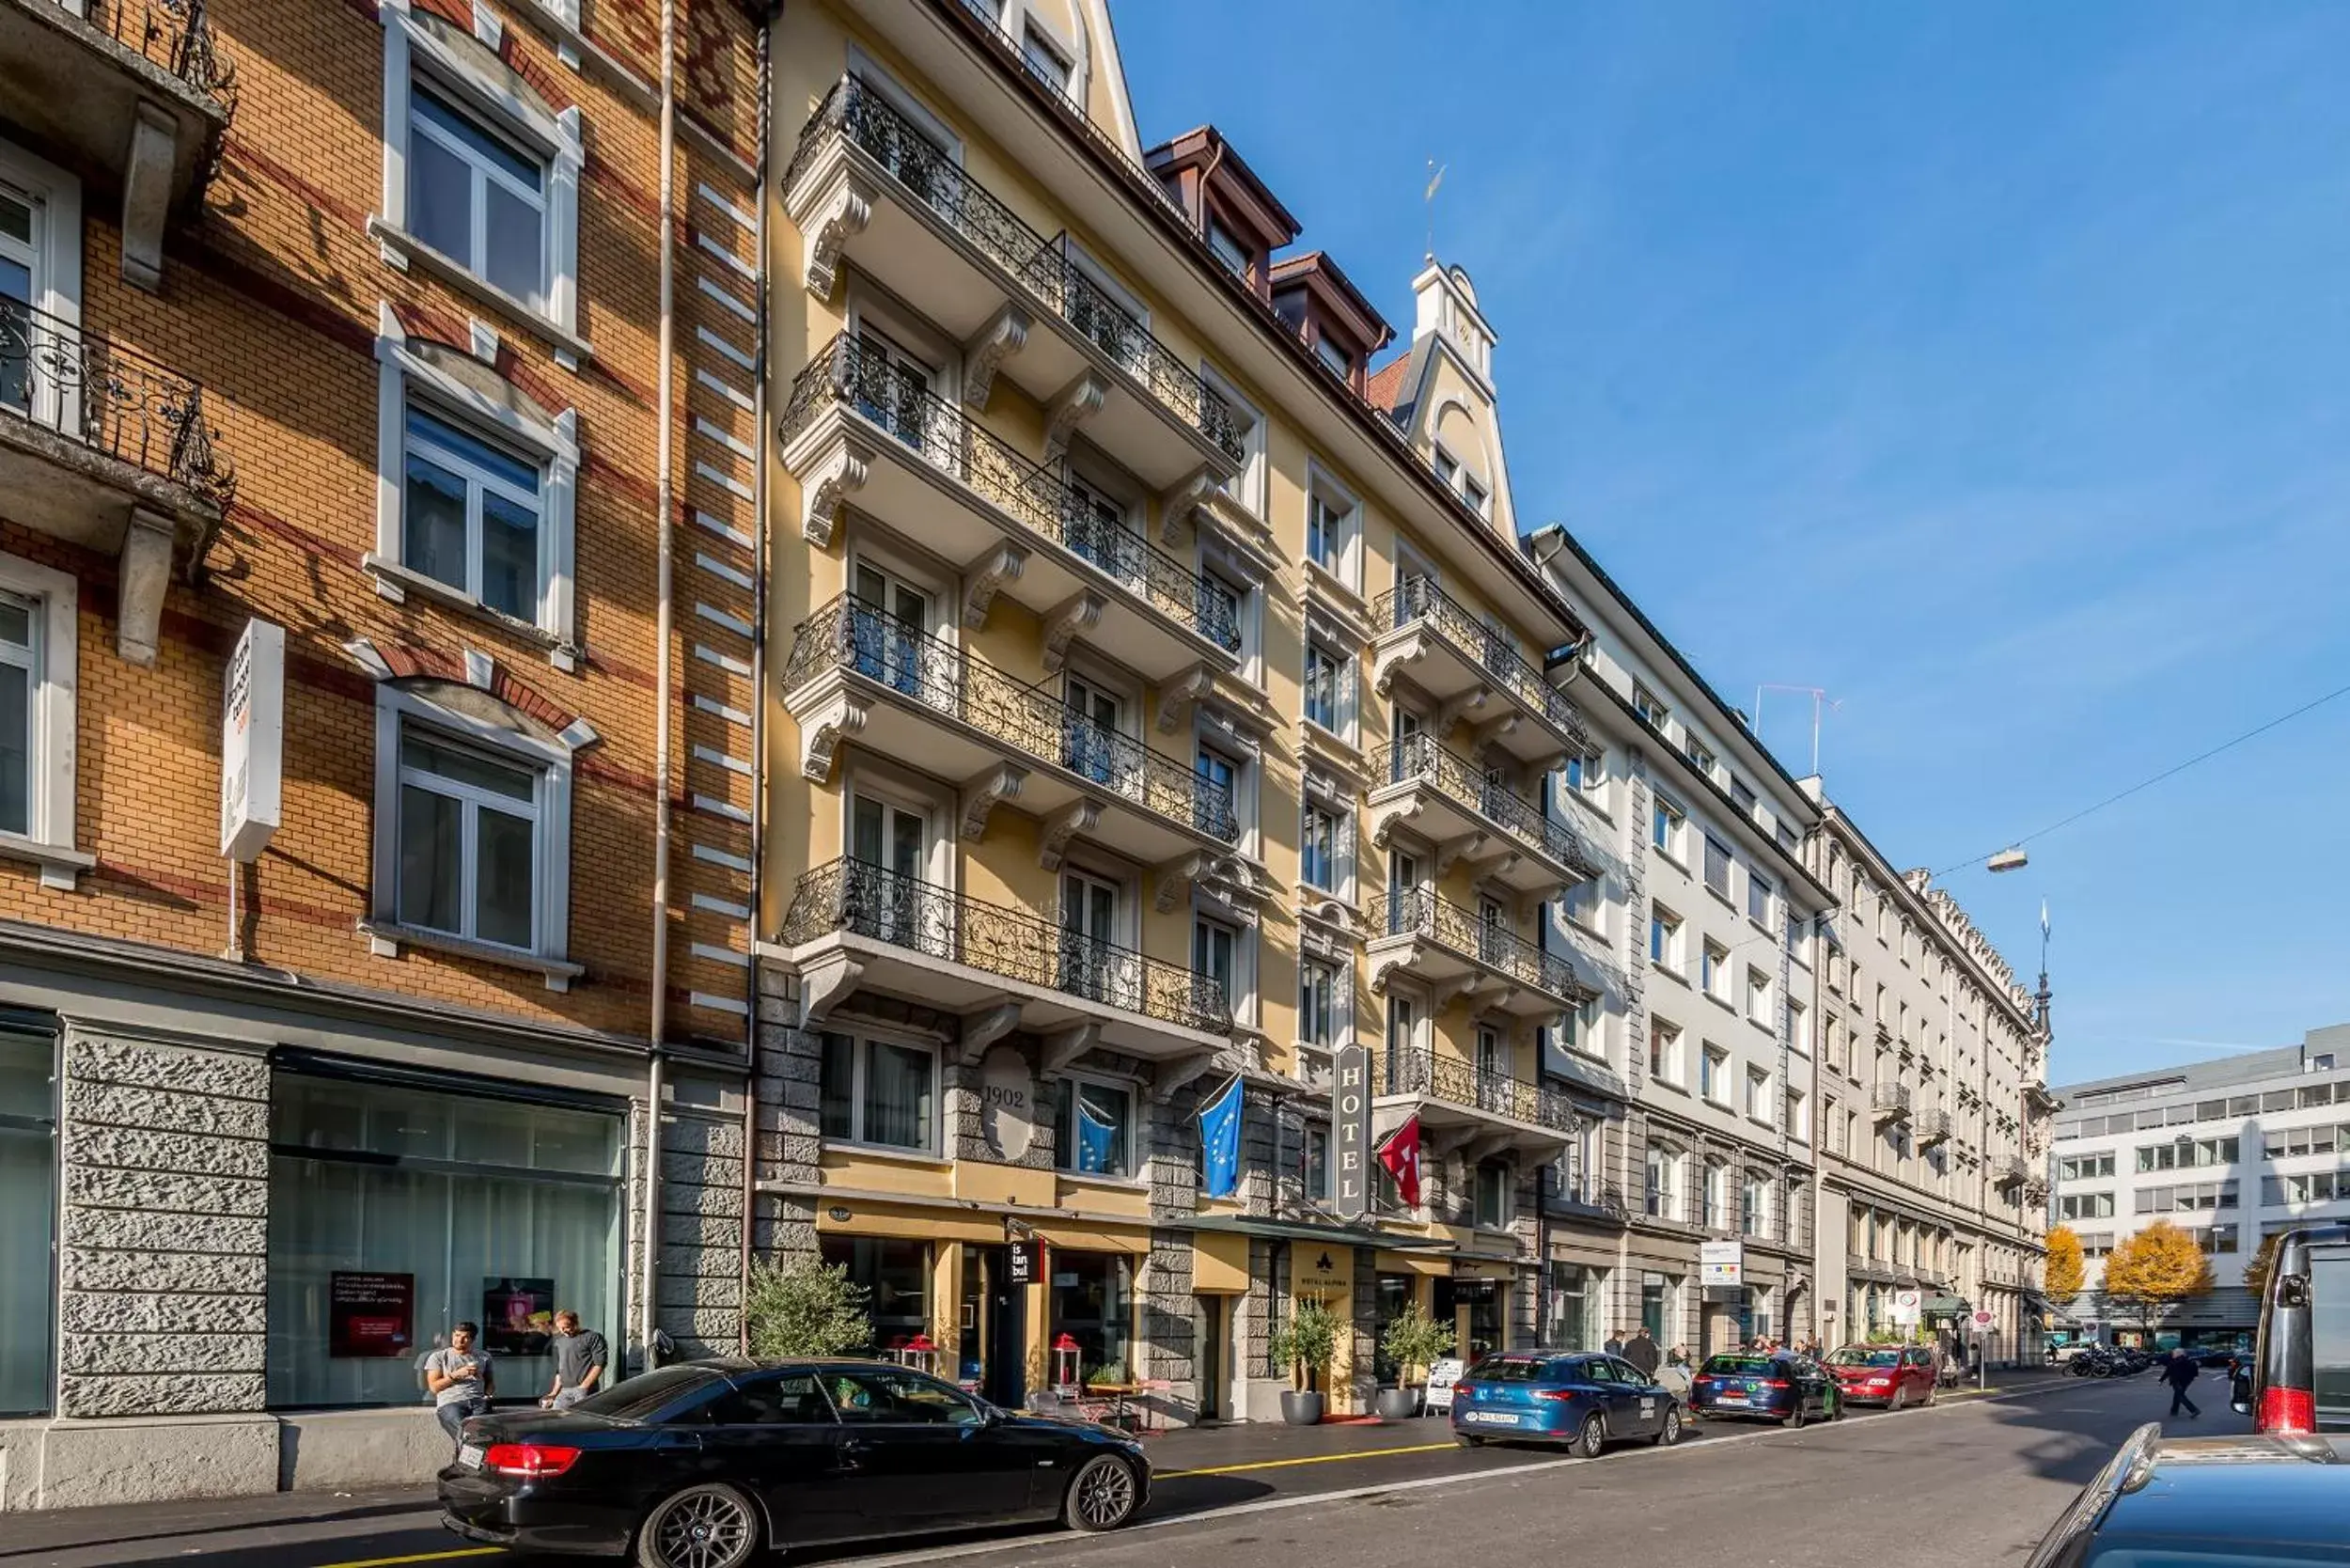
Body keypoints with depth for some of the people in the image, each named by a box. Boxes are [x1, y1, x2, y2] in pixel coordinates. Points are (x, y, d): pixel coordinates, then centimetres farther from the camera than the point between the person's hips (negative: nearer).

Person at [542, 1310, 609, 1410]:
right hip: (564, 1392, 6)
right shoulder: (558, 1342, 21)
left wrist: (583, 1387, -12)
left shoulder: (592, 1337, 0)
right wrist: (554, 1392, 16)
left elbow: (599, 1364, -7)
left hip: (585, 1391, -6)